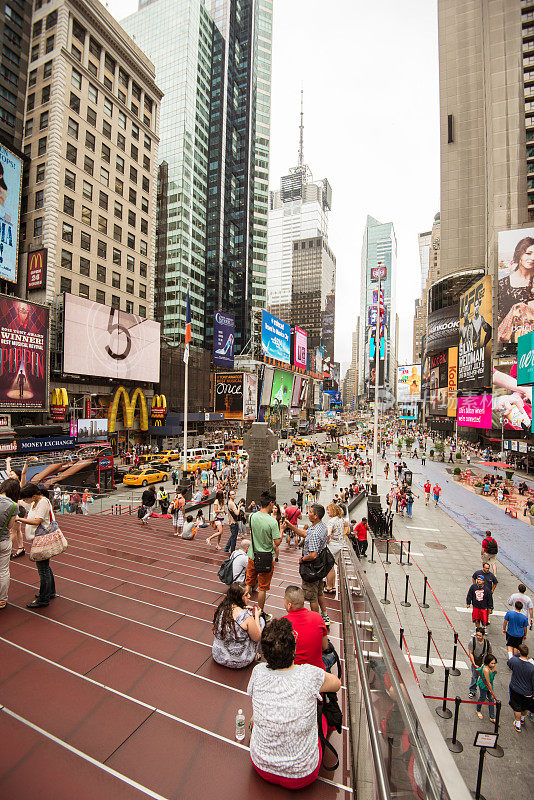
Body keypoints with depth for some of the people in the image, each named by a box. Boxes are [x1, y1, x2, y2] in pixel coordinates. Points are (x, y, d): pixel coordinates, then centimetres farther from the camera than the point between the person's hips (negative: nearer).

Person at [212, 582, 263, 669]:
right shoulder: (246, 616, -27)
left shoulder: (221, 608, -10)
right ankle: (254, 654, 19)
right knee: (261, 620, 6)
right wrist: (256, 616, -2)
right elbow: (257, 638, -12)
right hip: (238, 662, -5)